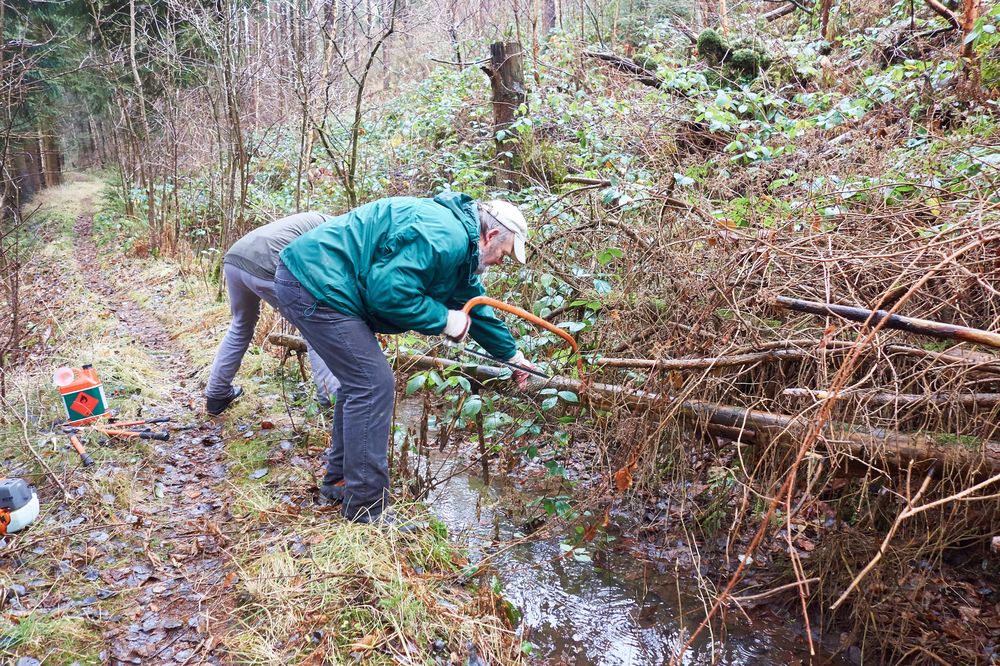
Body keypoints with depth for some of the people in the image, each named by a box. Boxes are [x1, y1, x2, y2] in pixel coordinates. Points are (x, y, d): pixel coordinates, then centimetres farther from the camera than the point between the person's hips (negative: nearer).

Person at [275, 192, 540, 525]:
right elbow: (390, 292, -24)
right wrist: (445, 320, -11)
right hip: (315, 285, -11)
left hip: (307, 280, 11)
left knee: (360, 381, 18)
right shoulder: (445, 236, -19)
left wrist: (511, 353, 37)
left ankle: (339, 481, 31)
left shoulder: (460, 247, 16)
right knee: (374, 385, -10)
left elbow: (475, 305, 29)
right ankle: (366, 509, -2)